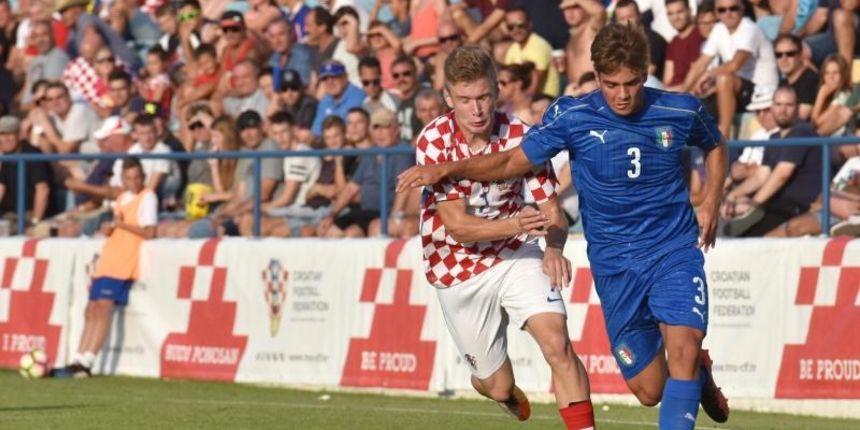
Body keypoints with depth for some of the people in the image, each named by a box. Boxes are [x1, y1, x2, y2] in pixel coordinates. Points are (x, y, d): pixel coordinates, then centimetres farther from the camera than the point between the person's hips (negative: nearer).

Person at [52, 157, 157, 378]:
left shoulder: (147, 197, -3)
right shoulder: (121, 198, 20)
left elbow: (149, 232, -12)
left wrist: (122, 224, -14)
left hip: (125, 261, -8)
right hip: (108, 260, 8)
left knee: (103, 306, -18)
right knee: (92, 309, 3)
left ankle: (86, 362, -22)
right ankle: (78, 361, 2)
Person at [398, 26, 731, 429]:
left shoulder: (681, 111, -5)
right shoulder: (572, 116, -7)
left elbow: (715, 147, 18)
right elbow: (515, 160, 3)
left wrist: (711, 203, 5)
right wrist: (445, 169, -4)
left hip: (675, 250, -1)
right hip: (614, 264, 1)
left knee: (682, 346, -27)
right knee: (649, 391, 2)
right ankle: (697, 373, 36)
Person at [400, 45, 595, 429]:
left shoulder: (520, 135, -13)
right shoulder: (434, 142, -18)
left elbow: (551, 211, -11)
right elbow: (458, 225, -23)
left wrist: (554, 246, -34)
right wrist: (515, 225, -42)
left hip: (516, 254, 1)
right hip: (458, 271, -1)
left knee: (556, 342, -24)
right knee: (498, 387, 8)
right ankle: (509, 395, 46)